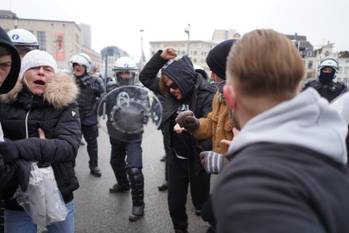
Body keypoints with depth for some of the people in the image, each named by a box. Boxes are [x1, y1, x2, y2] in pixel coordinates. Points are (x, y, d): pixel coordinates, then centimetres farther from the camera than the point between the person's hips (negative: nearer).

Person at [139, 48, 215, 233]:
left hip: (197, 159, -5)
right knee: (175, 202, 15)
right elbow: (145, 77, 8)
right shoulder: (170, 93, 0)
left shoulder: (206, 95, -18)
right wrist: (161, 57, -3)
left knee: (200, 201, 15)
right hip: (176, 157, 5)